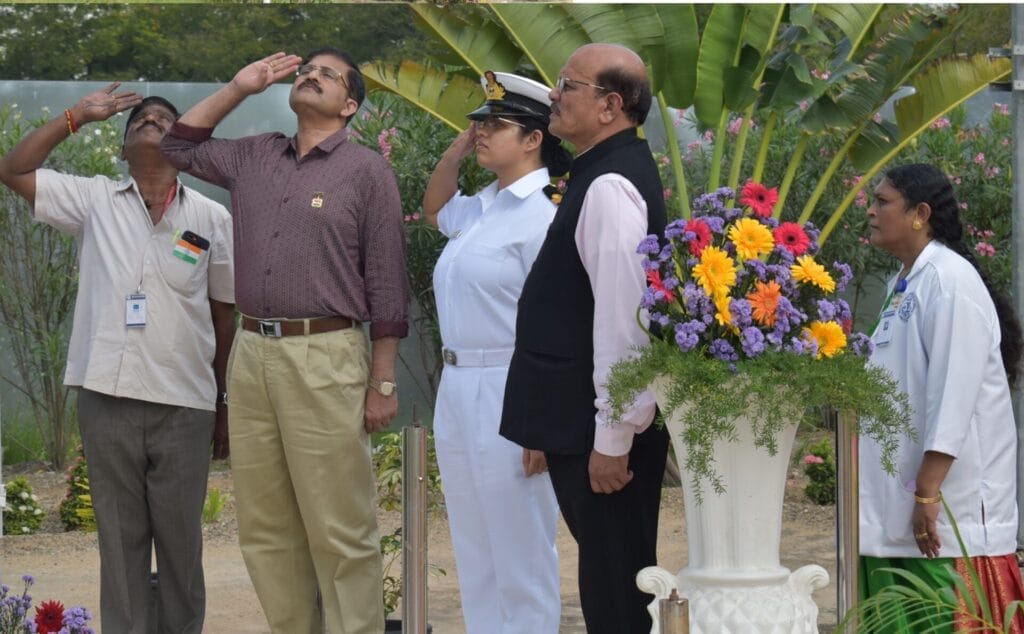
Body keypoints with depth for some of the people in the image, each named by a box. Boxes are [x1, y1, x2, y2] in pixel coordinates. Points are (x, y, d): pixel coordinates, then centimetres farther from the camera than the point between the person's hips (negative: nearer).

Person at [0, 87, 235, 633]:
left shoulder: (212, 218, 6)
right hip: (107, 398, 0)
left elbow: (225, 314, 9)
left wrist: (224, 406, 9)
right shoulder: (94, 201, 8)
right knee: (119, 537, 5)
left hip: (185, 404, 0)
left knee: (181, 539, 5)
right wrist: (77, 117, 3)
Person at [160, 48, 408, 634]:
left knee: (339, 532, -5)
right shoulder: (255, 157, 14)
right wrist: (238, 89, 15)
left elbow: (386, 284, -2)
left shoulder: (367, 172, 0)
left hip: (326, 359, -6)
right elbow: (180, 147, 26)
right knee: (265, 529, 9)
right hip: (251, 352, 6)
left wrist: (384, 382, -7)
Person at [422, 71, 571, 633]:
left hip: (506, 397, -9)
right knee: (475, 557, 15)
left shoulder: (542, 215, -14)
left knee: (520, 558, 0)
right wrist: (456, 149, 17)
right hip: (458, 391, 9)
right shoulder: (482, 208, 11)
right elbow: (434, 210, 35)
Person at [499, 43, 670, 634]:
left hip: (601, 430, -10)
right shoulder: (614, 170, 13)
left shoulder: (609, 186, -19)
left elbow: (622, 318, -24)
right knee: (615, 585, 17)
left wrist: (611, 441, -23)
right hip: (585, 422, 10)